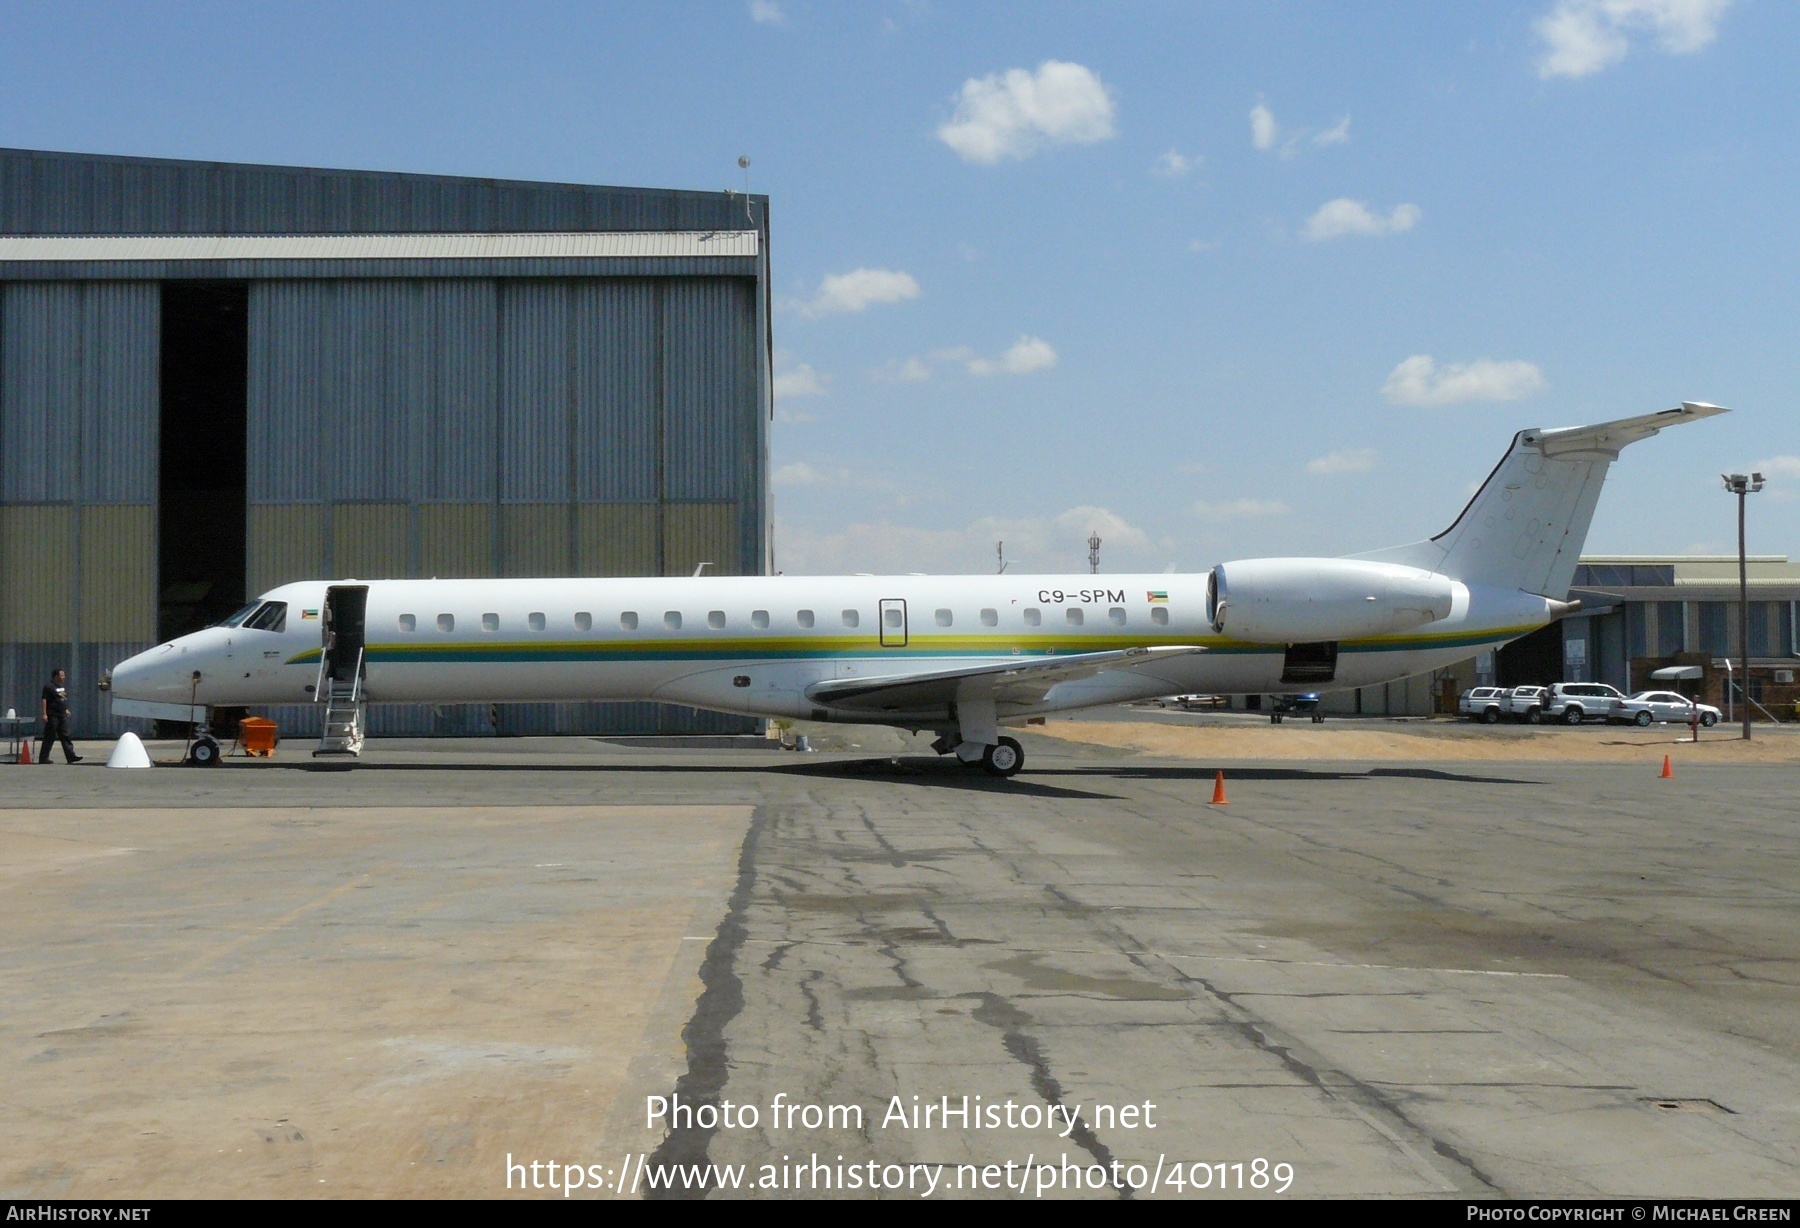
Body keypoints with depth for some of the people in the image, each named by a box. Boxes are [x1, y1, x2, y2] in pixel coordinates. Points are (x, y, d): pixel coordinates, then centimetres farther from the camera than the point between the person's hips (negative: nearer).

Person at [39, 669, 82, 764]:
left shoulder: (62, 686, 15)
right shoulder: (49, 687, -11)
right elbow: (43, 700, -16)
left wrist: (66, 709, 27)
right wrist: (44, 714, -21)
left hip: (62, 716, 8)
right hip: (53, 716, -8)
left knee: (65, 736, 6)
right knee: (49, 737, -2)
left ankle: (71, 756, 4)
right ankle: (43, 758, 5)